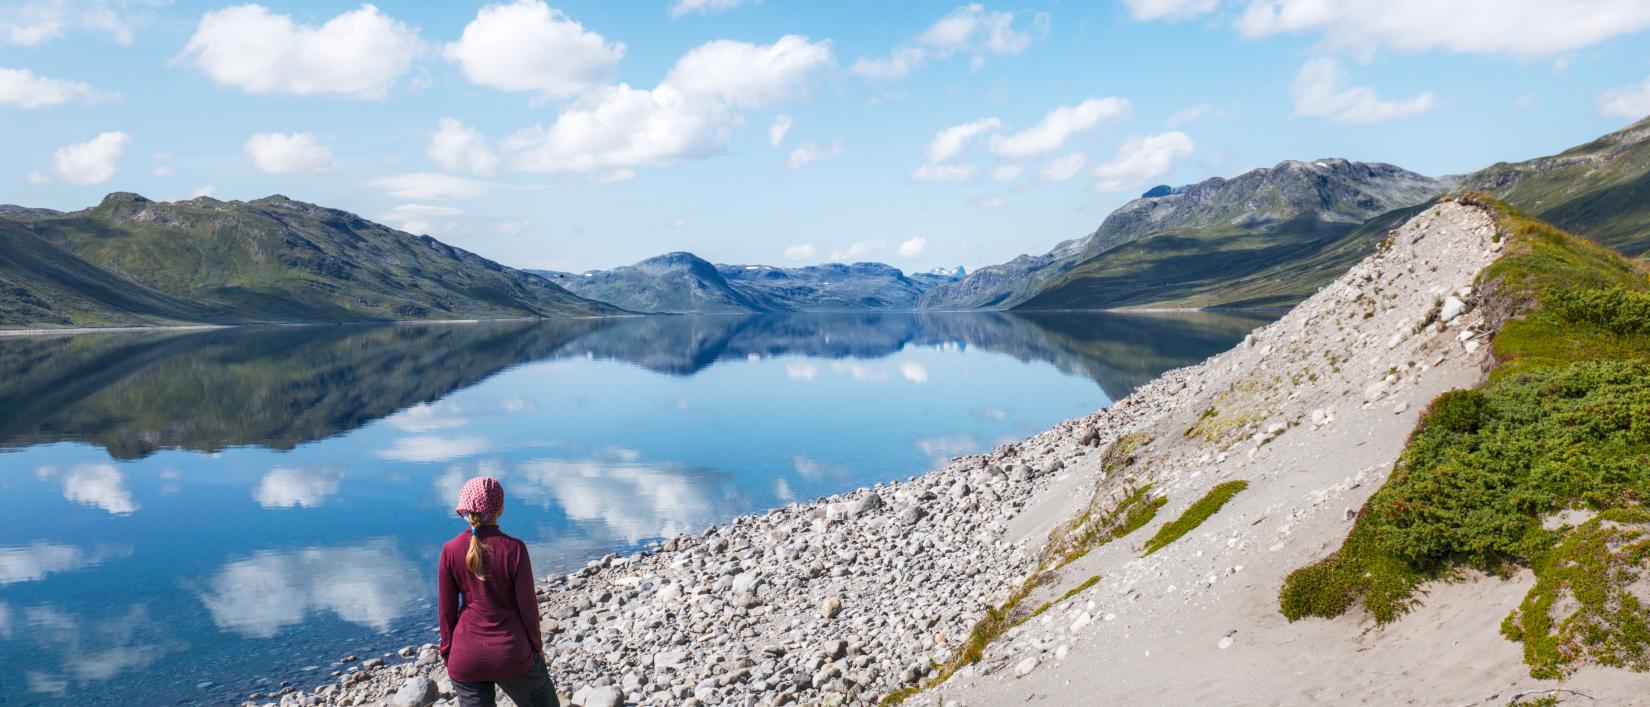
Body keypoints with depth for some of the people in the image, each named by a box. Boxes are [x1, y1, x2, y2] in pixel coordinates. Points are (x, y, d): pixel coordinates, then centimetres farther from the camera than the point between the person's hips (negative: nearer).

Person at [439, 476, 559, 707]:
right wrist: (536, 646, 8)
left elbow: (447, 610, -1)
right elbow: (527, 605, -8)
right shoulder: (514, 548, -14)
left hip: (466, 658, 3)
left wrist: (447, 653, 13)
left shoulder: (450, 550, -7)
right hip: (511, 653, -2)